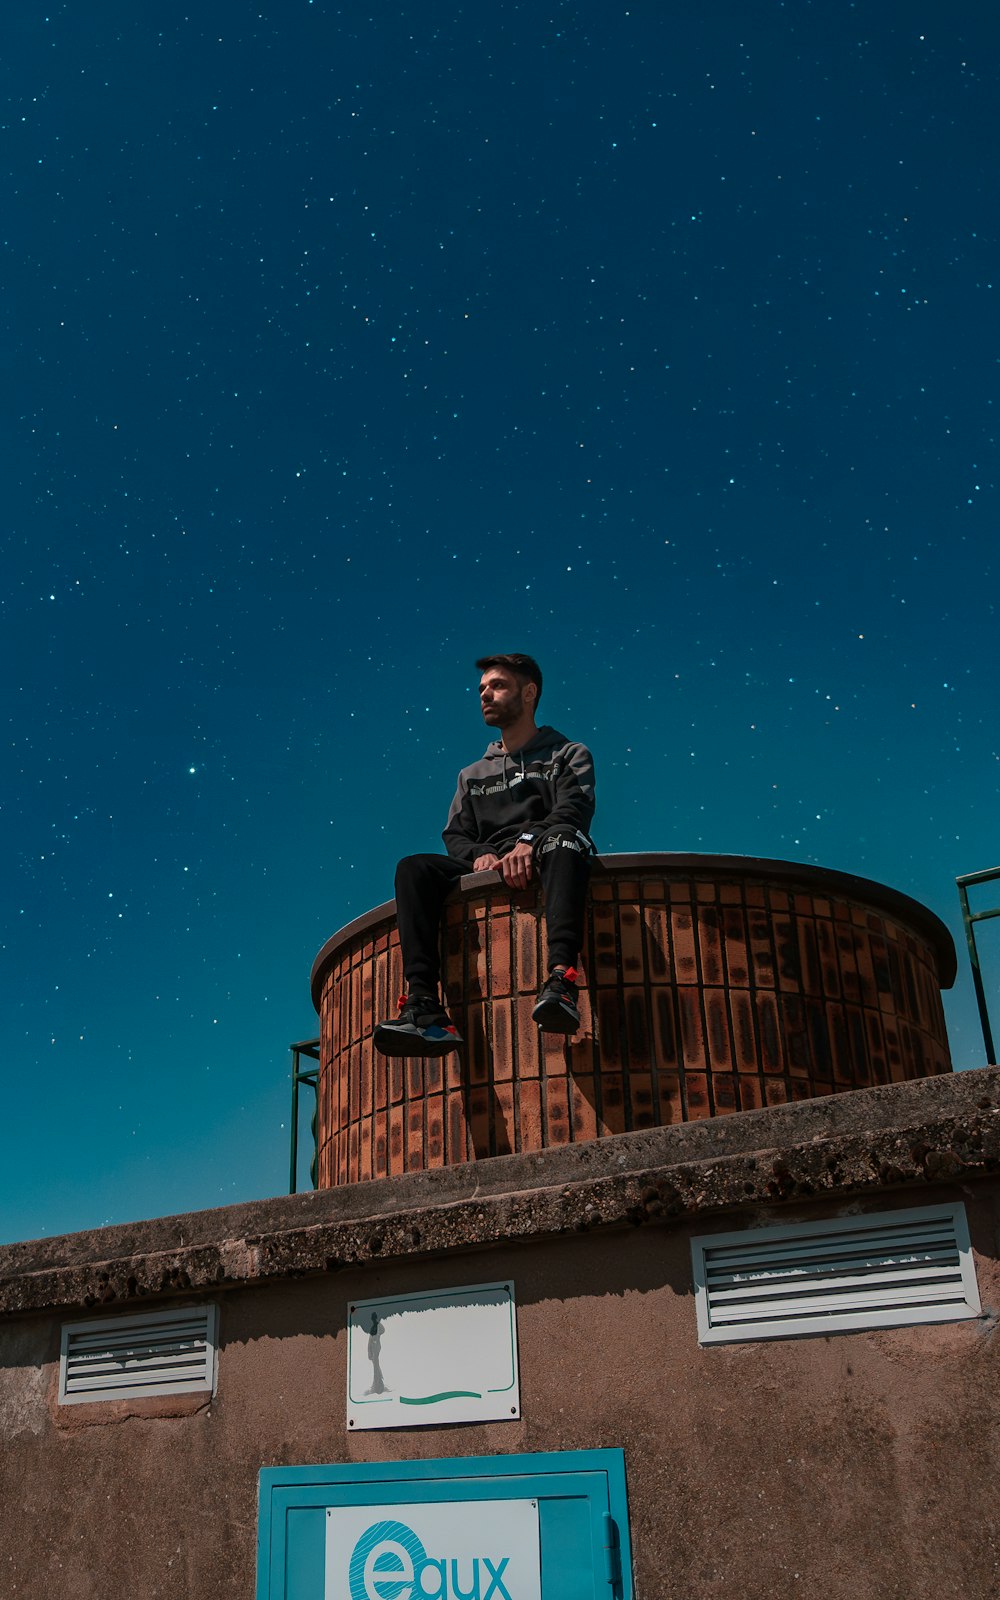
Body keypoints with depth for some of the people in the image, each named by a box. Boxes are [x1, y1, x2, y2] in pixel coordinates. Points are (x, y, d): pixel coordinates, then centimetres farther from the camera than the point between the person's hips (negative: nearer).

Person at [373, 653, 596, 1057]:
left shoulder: (569, 755, 18)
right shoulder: (473, 775, 31)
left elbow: (573, 811, -2)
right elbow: (455, 836, 17)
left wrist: (529, 843, -23)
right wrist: (480, 854, -8)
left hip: (542, 867, -4)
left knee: (561, 839, -39)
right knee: (414, 868, -24)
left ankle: (560, 981, -59)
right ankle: (423, 1007, -39)